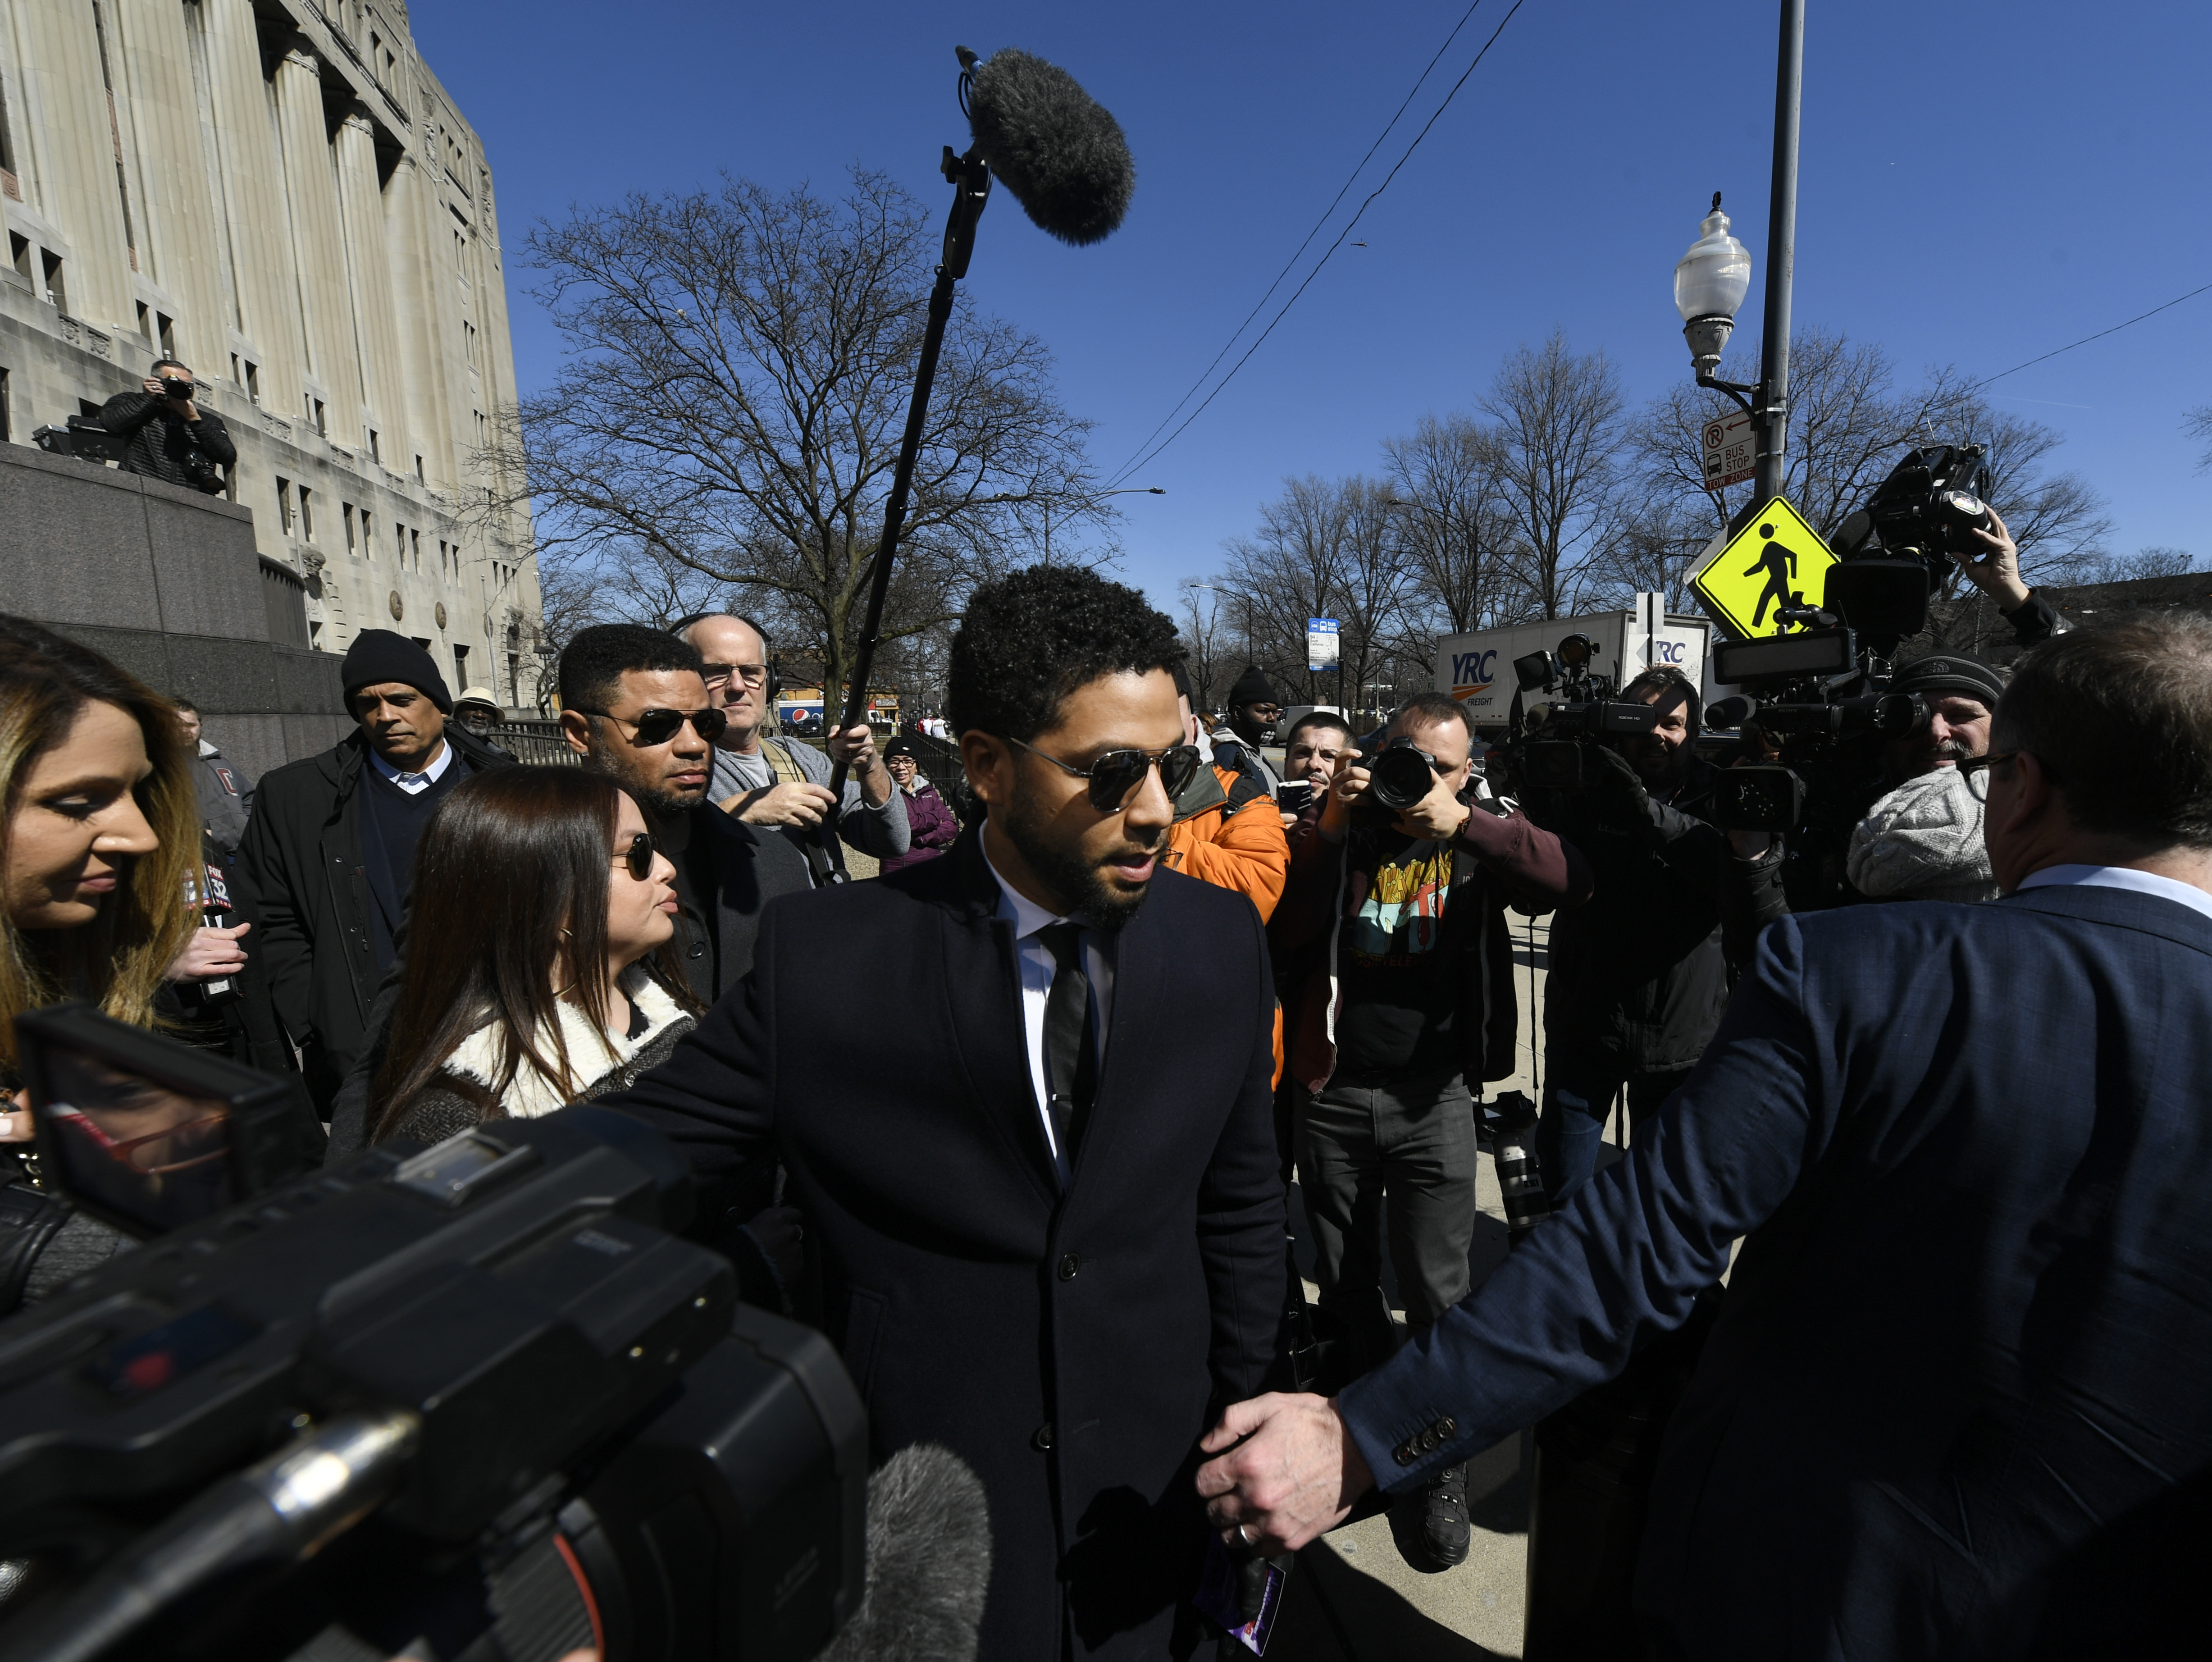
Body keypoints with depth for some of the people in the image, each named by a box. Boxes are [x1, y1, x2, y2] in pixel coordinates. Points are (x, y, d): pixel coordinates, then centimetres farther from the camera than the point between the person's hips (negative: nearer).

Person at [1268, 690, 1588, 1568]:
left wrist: (1462, 822, -27)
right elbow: (1284, 931, -10)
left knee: (1437, 1292, 7)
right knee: (1344, 1282, 19)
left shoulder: (1483, 825, -1)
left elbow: (1569, 882, -19)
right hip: (1332, 1089, 2)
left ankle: (1444, 1469, 29)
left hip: (1431, 1095, -2)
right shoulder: (1342, 820, 0)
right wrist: (1328, 832, -21)